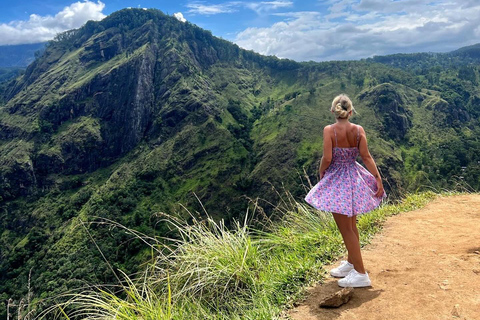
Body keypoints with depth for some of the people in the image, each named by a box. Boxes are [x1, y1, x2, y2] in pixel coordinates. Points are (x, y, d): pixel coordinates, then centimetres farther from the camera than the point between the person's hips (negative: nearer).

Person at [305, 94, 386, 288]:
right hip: (353, 178, 6)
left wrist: (322, 172, 0)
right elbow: (366, 156, -7)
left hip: (336, 181, -5)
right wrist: (378, 178, -3)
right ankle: (351, 263, 37)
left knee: (345, 228, 3)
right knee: (351, 225, 21)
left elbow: (327, 158, -19)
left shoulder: (329, 130, -14)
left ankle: (360, 274, 7)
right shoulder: (358, 130, -3)